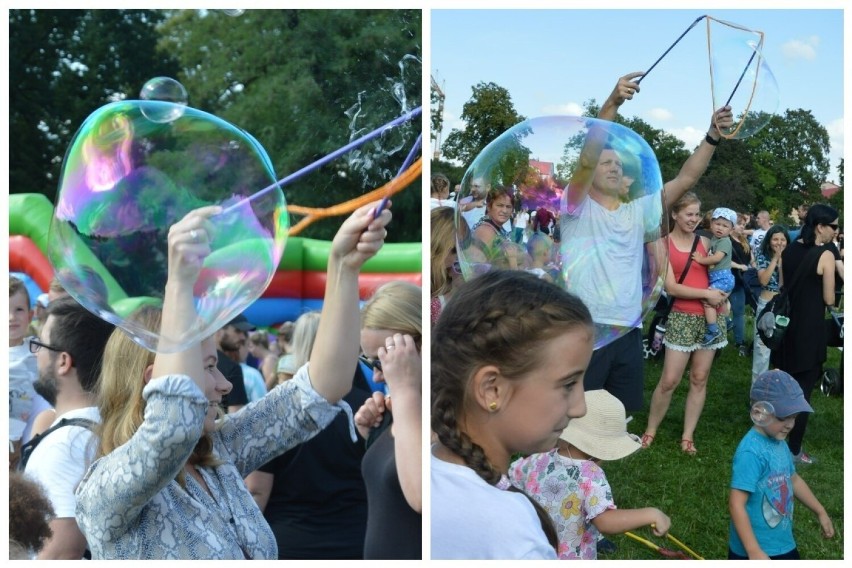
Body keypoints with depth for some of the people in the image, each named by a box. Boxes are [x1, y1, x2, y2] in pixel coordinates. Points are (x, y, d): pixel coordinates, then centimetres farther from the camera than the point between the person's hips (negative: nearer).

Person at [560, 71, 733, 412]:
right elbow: (586, 155, -16)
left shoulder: (638, 210, 13)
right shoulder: (577, 207, -1)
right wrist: (613, 103, -27)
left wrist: (713, 135, -6)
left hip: (628, 332, 5)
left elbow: (685, 179, 7)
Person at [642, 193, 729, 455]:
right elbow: (671, 287, -10)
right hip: (682, 317, -4)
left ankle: (688, 435, 16)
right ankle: (650, 430, 12)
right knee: (669, 381, -6)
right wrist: (707, 294, -12)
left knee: (699, 379, 7)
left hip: (710, 316, 4)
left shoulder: (704, 241, 8)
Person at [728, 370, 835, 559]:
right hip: (757, 549, -9)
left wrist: (820, 512, 31)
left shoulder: (779, 443, 3)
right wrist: (754, 551, -29)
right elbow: (736, 504, -28)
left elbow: (793, 479, 21)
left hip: (783, 543, 9)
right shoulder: (751, 452, -25)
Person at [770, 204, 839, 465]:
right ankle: (793, 450, 8)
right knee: (802, 391, 2)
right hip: (810, 329, -6)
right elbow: (829, 299, -12)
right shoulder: (825, 255, -15)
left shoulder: (789, 250, 4)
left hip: (786, 325, 7)